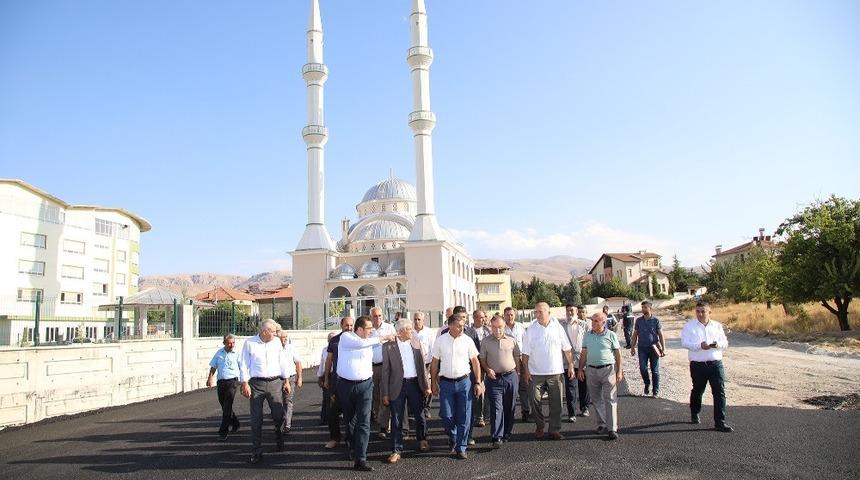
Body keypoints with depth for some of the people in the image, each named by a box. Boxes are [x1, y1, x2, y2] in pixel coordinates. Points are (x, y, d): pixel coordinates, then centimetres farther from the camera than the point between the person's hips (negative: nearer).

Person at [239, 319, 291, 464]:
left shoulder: (276, 342, 8)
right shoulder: (249, 343, -1)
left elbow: (282, 362, 14)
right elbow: (243, 364, -1)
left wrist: (286, 380, 12)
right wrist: (245, 383, -8)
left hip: (275, 383, 2)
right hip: (256, 384, -2)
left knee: (279, 415, 3)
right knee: (256, 419, 1)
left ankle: (280, 442, 30)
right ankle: (257, 452, 11)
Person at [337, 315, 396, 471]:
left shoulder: (369, 341, 6)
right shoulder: (345, 337, -9)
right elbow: (360, 343, -26)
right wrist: (382, 338, -21)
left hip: (365, 385, 2)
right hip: (346, 385, -2)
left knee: (364, 422, -9)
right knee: (349, 420, 15)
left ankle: (360, 459, -9)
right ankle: (354, 446, 40)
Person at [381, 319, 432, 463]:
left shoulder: (416, 342, 4)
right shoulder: (388, 346, -8)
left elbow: (422, 365, 8)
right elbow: (386, 371, -5)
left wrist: (426, 385, 6)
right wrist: (385, 393, -7)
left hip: (415, 383, 3)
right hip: (398, 386, -3)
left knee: (419, 416, 15)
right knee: (396, 420, 4)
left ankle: (422, 440, 39)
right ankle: (396, 450, 15)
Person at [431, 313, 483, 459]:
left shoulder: (467, 340, -3)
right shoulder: (440, 341, -3)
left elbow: (475, 362, 3)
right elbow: (434, 363, 4)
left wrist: (478, 383, 0)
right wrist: (433, 383, 5)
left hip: (464, 382, 0)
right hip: (446, 382, 0)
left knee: (464, 418, 3)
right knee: (446, 415, 1)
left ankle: (460, 448, 17)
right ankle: (453, 438, 31)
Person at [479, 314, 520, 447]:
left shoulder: (511, 341, 6)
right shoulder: (485, 342, 2)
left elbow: (517, 358, 12)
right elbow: (482, 359, 6)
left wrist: (517, 374, 9)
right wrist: (488, 370, -10)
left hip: (511, 377, 2)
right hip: (494, 378, -2)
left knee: (509, 408, 10)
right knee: (496, 408, -9)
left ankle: (506, 433, 24)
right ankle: (497, 437, -10)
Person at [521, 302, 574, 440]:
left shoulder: (557, 327, 0)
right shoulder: (531, 329, -2)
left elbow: (566, 349, 6)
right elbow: (526, 352, -1)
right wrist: (526, 370, -7)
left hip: (555, 372, 1)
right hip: (536, 372, 0)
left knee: (556, 403, 5)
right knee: (535, 401, 3)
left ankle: (555, 430, 16)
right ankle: (539, 426, 22)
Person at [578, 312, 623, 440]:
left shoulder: (611, 335, -2)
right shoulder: (588, 335, 8)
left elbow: (618, 354, 0)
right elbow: (584, 353, 12)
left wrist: (619, 371, -4)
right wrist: (580, 369, 8)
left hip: (608, 369, -4)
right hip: (591, 370, 4)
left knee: (610, 400, -5)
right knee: (597, 400, 10)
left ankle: (612, 429, -2)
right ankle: (602, 424, 21)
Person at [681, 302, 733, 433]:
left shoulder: (717, 326, 11)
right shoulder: (689, 326, 1)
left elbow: (725, 343, 12)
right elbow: (684, 343, -8)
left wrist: (718, 344, -11)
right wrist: (699, 345, -23)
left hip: (716, 364, 2)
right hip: (698, 365, -2)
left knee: (720, 392, -6)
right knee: (697, 391, 14)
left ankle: (720, 422, -3)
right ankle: (694, 414, 37)